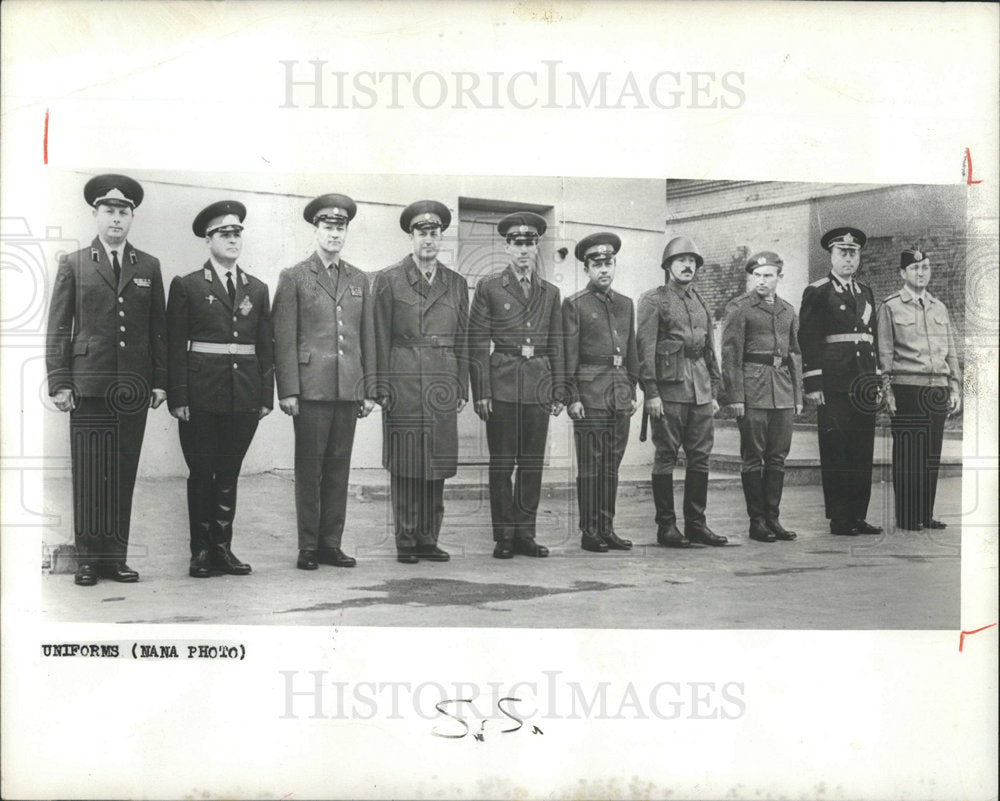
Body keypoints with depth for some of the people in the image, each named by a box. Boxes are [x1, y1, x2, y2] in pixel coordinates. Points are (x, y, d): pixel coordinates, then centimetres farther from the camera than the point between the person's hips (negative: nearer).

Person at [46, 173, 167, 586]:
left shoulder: (149, 267, 13)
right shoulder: (73, 265, 8)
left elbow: (159, 329, 12)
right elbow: (57, 329, 5)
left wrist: (160, 381, 5)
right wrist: (59, 382, -3)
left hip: (134, 388, 2)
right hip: (88, 384, -2)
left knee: (123, 475, 3)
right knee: (88, 476, -2)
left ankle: (116, 557, 9)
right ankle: (88, 559, 4)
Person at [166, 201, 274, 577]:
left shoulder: (257, 289, 13)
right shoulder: (186, 286, 3)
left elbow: (266, 346, 13)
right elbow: (175, 345, -2)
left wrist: (266, 395, 6)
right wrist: (178, 397, -9)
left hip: (244, 396, 3)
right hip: (201, 396, -3)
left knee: (229, 474, 7)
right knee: (201, 472, 1)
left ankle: (222, 548, 14)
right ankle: (201, 551, 8)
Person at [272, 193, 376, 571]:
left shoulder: (360, 281, 16)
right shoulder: (294, 278, 4)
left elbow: (368, 339, 16)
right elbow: (284, 339, -1)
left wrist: (369, 390, 11)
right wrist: (288, 390, -8)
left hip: (348, 389, 4)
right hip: (311, 387, -4)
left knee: (339, 468, 6)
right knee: (309, 469, -1)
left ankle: (331, 543, 12)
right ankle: (308, 547, 5)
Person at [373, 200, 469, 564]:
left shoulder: (456, 284, 13)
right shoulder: (389, 280, 3)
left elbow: (462, 340, 15)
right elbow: (380, 340, 0)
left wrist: (462, 388, 9)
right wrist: (382, 389, -5)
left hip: (443, 384, 3)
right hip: (404, 382, -3)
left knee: (437, 464, 5)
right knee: (405, 464, -2)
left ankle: (429, 539, 13)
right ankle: (406, 541, 5)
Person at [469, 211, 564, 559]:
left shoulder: (550, 293, 14)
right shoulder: (489, 286, 3)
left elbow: (556, 346, 15)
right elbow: (477, 343, 0)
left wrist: (558, 392, 9)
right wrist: (481, 392, -6)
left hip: (539, 386, 3)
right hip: (502, 383, -3)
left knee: (532, 462, 5)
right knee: (502, 463, 0)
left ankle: (525, 533, 12)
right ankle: (504, 536, 6)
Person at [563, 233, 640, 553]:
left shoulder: (626, 304, 16)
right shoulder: (575, 305, 0)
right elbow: (568, 355, -4)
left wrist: (632, 392, 14)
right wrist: (572, 397, -10)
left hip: (620, 395, 5)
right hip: (590, 392, -5)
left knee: (612, 466, 8)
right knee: (590, 466, -3)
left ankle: (607, 529, 14)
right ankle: (589, 532, 2)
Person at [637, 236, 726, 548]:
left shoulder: (701, 303, 18)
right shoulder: (653, 300, -1)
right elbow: (645, 347, -7)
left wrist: (714, 391, 16)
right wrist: (651, 393, -14)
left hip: (700, 390, 6)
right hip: (670, 387, -6)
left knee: (700, 457, 6)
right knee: (666, 457, -2)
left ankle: (696, 523, 13)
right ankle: (666, 526, 3)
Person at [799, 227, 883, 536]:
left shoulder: (866, 293, 18)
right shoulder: (817, 293, -1)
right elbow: (808, 340, -7)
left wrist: (877, 382, 16)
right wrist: (813, 384, -13)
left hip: (863, 386, 6)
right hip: (833, 386, -6)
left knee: (863, 452, 6)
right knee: (835, 450, -3)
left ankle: (859, 516, 13)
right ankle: (839, 520, 1)